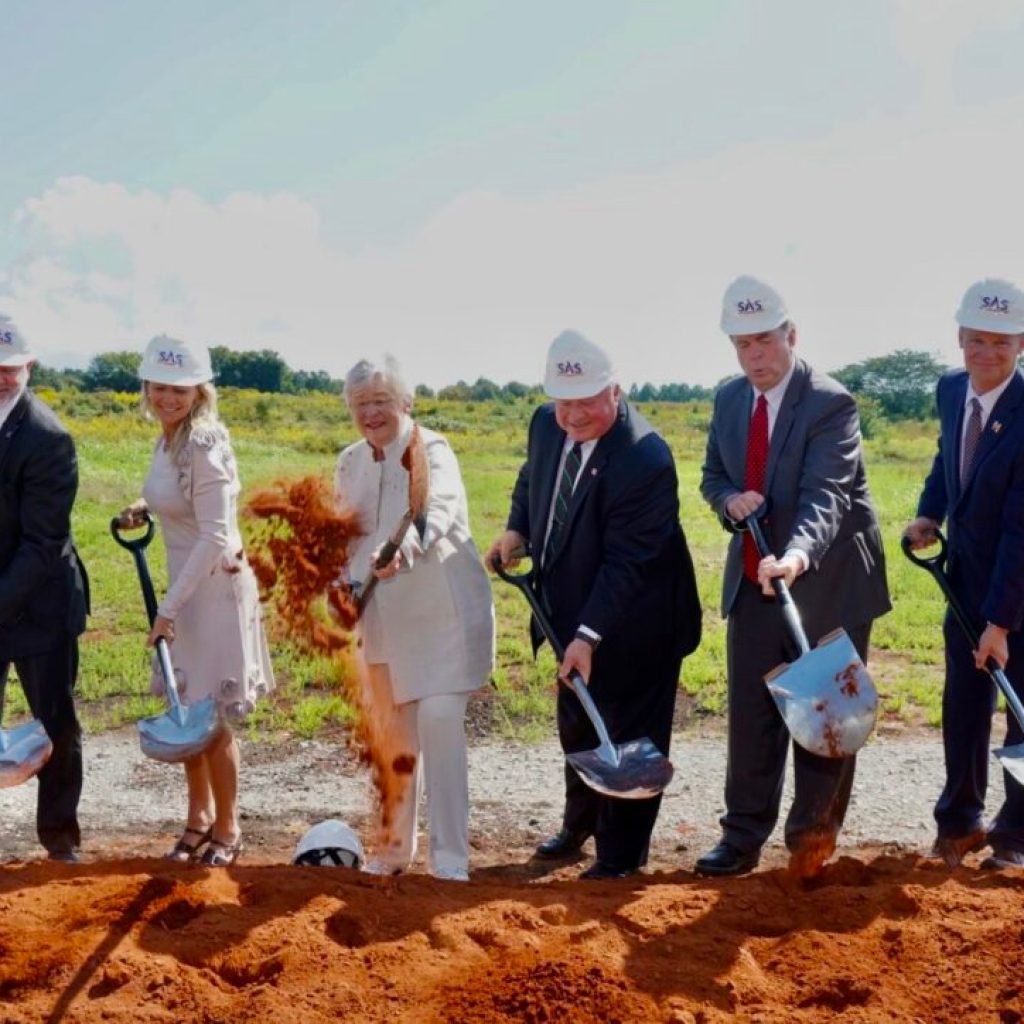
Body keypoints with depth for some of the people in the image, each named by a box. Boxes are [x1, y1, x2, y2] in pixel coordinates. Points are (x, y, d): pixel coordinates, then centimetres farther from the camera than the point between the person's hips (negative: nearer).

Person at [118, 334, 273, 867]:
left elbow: (214, 537, -24)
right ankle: (200, 818, 32)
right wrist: (143, 508, 6)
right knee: (184, 712, 16)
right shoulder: (166, 441, 5)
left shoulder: (204, 447, -20)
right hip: (184, 584, 8)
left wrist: (169, 607, -23)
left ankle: (227, 829, 19)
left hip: (215, 587, -8)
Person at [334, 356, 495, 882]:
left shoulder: (431, 451, -11)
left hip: (441, 608, -6)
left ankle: (450, 857, -5)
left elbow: (437, 509, -32)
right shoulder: (350, 463, 9)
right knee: (392, 732, 12)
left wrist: (402, 548, -51)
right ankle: (392, 848, 26)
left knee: (439, 721, -13)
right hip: (382, 615, 6)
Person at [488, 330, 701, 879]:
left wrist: (589, 636, -31)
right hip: (571, 608, 8)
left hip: (631, 623, -8)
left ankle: (620, 854, 21)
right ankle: (580, 823, 46)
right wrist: (516, 529, 0)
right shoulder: (546, 425, -7)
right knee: (576, 726, 24)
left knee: (628, 736, 5)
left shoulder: (645, 459, -30)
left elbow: (625, 562, -29)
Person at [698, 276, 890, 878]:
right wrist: (729, 500, -11)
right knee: (750, 714, 10)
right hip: (753, 582, 6)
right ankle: (744, 838, 20)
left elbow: (826, 495, -30)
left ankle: (812, 845, 18)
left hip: (828, 584, -5)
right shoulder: (729, 400, 3)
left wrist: (797, 555, -49)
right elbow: (713, 477, 14)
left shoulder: (831, 404, -18)